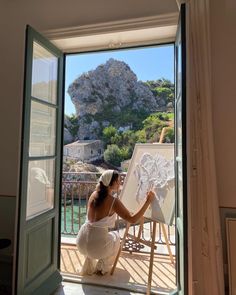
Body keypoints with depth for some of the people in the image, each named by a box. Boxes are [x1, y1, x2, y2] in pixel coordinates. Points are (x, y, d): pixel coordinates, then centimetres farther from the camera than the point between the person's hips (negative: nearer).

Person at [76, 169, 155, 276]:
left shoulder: (94, 195, 0)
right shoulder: (114, 201, -17)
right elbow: (133, 219, -15)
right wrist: (148, 201, -12)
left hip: (81, 242, 5)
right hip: (97, 246, -5)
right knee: (115, 237, 28)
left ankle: (88, 268, 41)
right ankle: (102, 269, 35)